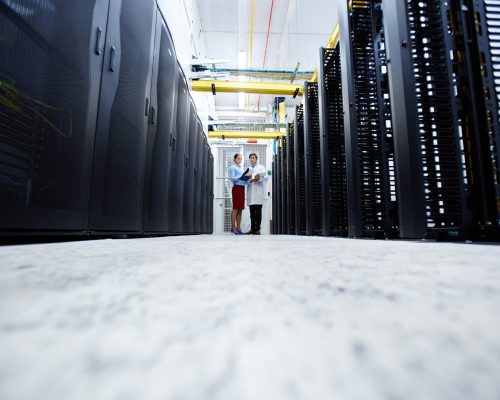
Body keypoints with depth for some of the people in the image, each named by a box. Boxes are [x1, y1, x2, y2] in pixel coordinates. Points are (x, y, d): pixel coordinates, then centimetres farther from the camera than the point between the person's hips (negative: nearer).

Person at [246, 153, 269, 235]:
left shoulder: (261, 167, 14)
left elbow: (266, 177, 1)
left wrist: (259, 178, -16)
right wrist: (251, 180, -10)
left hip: (258, 192, -3)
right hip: (250, 192, 3)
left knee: (258, 212, -6)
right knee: (252, 212, 2)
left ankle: (257, 229, -4)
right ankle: (253, 228, 7)